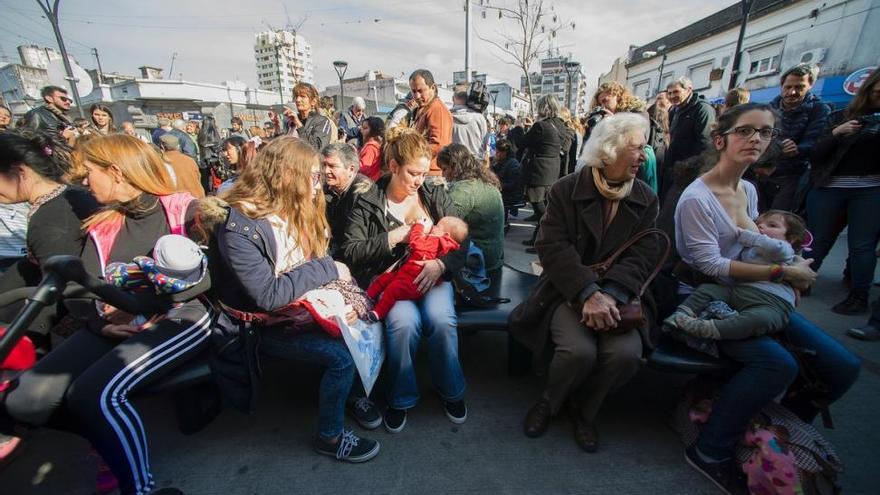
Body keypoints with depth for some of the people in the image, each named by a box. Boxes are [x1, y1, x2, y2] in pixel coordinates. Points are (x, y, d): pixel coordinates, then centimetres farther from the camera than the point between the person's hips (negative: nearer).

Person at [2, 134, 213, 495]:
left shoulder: (183, 210, -3)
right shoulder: (102, 227, 16)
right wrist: (101, 324, -2)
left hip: (179, 316, -7)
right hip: (115, 325, 7)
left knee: (94, 393, -25)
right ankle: (114, 437, 15)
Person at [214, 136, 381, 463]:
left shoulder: (295, 212, 1)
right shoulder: (239, 227, -23)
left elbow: (316, 262, 7)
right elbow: (268, 297, -27)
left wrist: (343, 278, -14)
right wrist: (329, 270, -21)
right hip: (262, 325, -7)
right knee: (343, 354, -22)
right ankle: (330, 436, 3)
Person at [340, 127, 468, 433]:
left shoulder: (436, 196, 7)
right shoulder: (368, 203, 2)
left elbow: (461, 241, 3)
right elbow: (350, 252, -3)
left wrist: (441, 264, -18)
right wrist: (393, 238, -13)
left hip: (431, 275, 2)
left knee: (441, 318, -28)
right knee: (404, 321, -31)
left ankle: (451, 391, 2)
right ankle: (401, 398, -3)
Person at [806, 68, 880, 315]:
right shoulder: (840, 117, 10)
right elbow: (816, 155, 3)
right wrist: (836, 133, -13)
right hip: (829, 188, 0)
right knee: (816, 241, 4)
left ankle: (858, 297, 7)